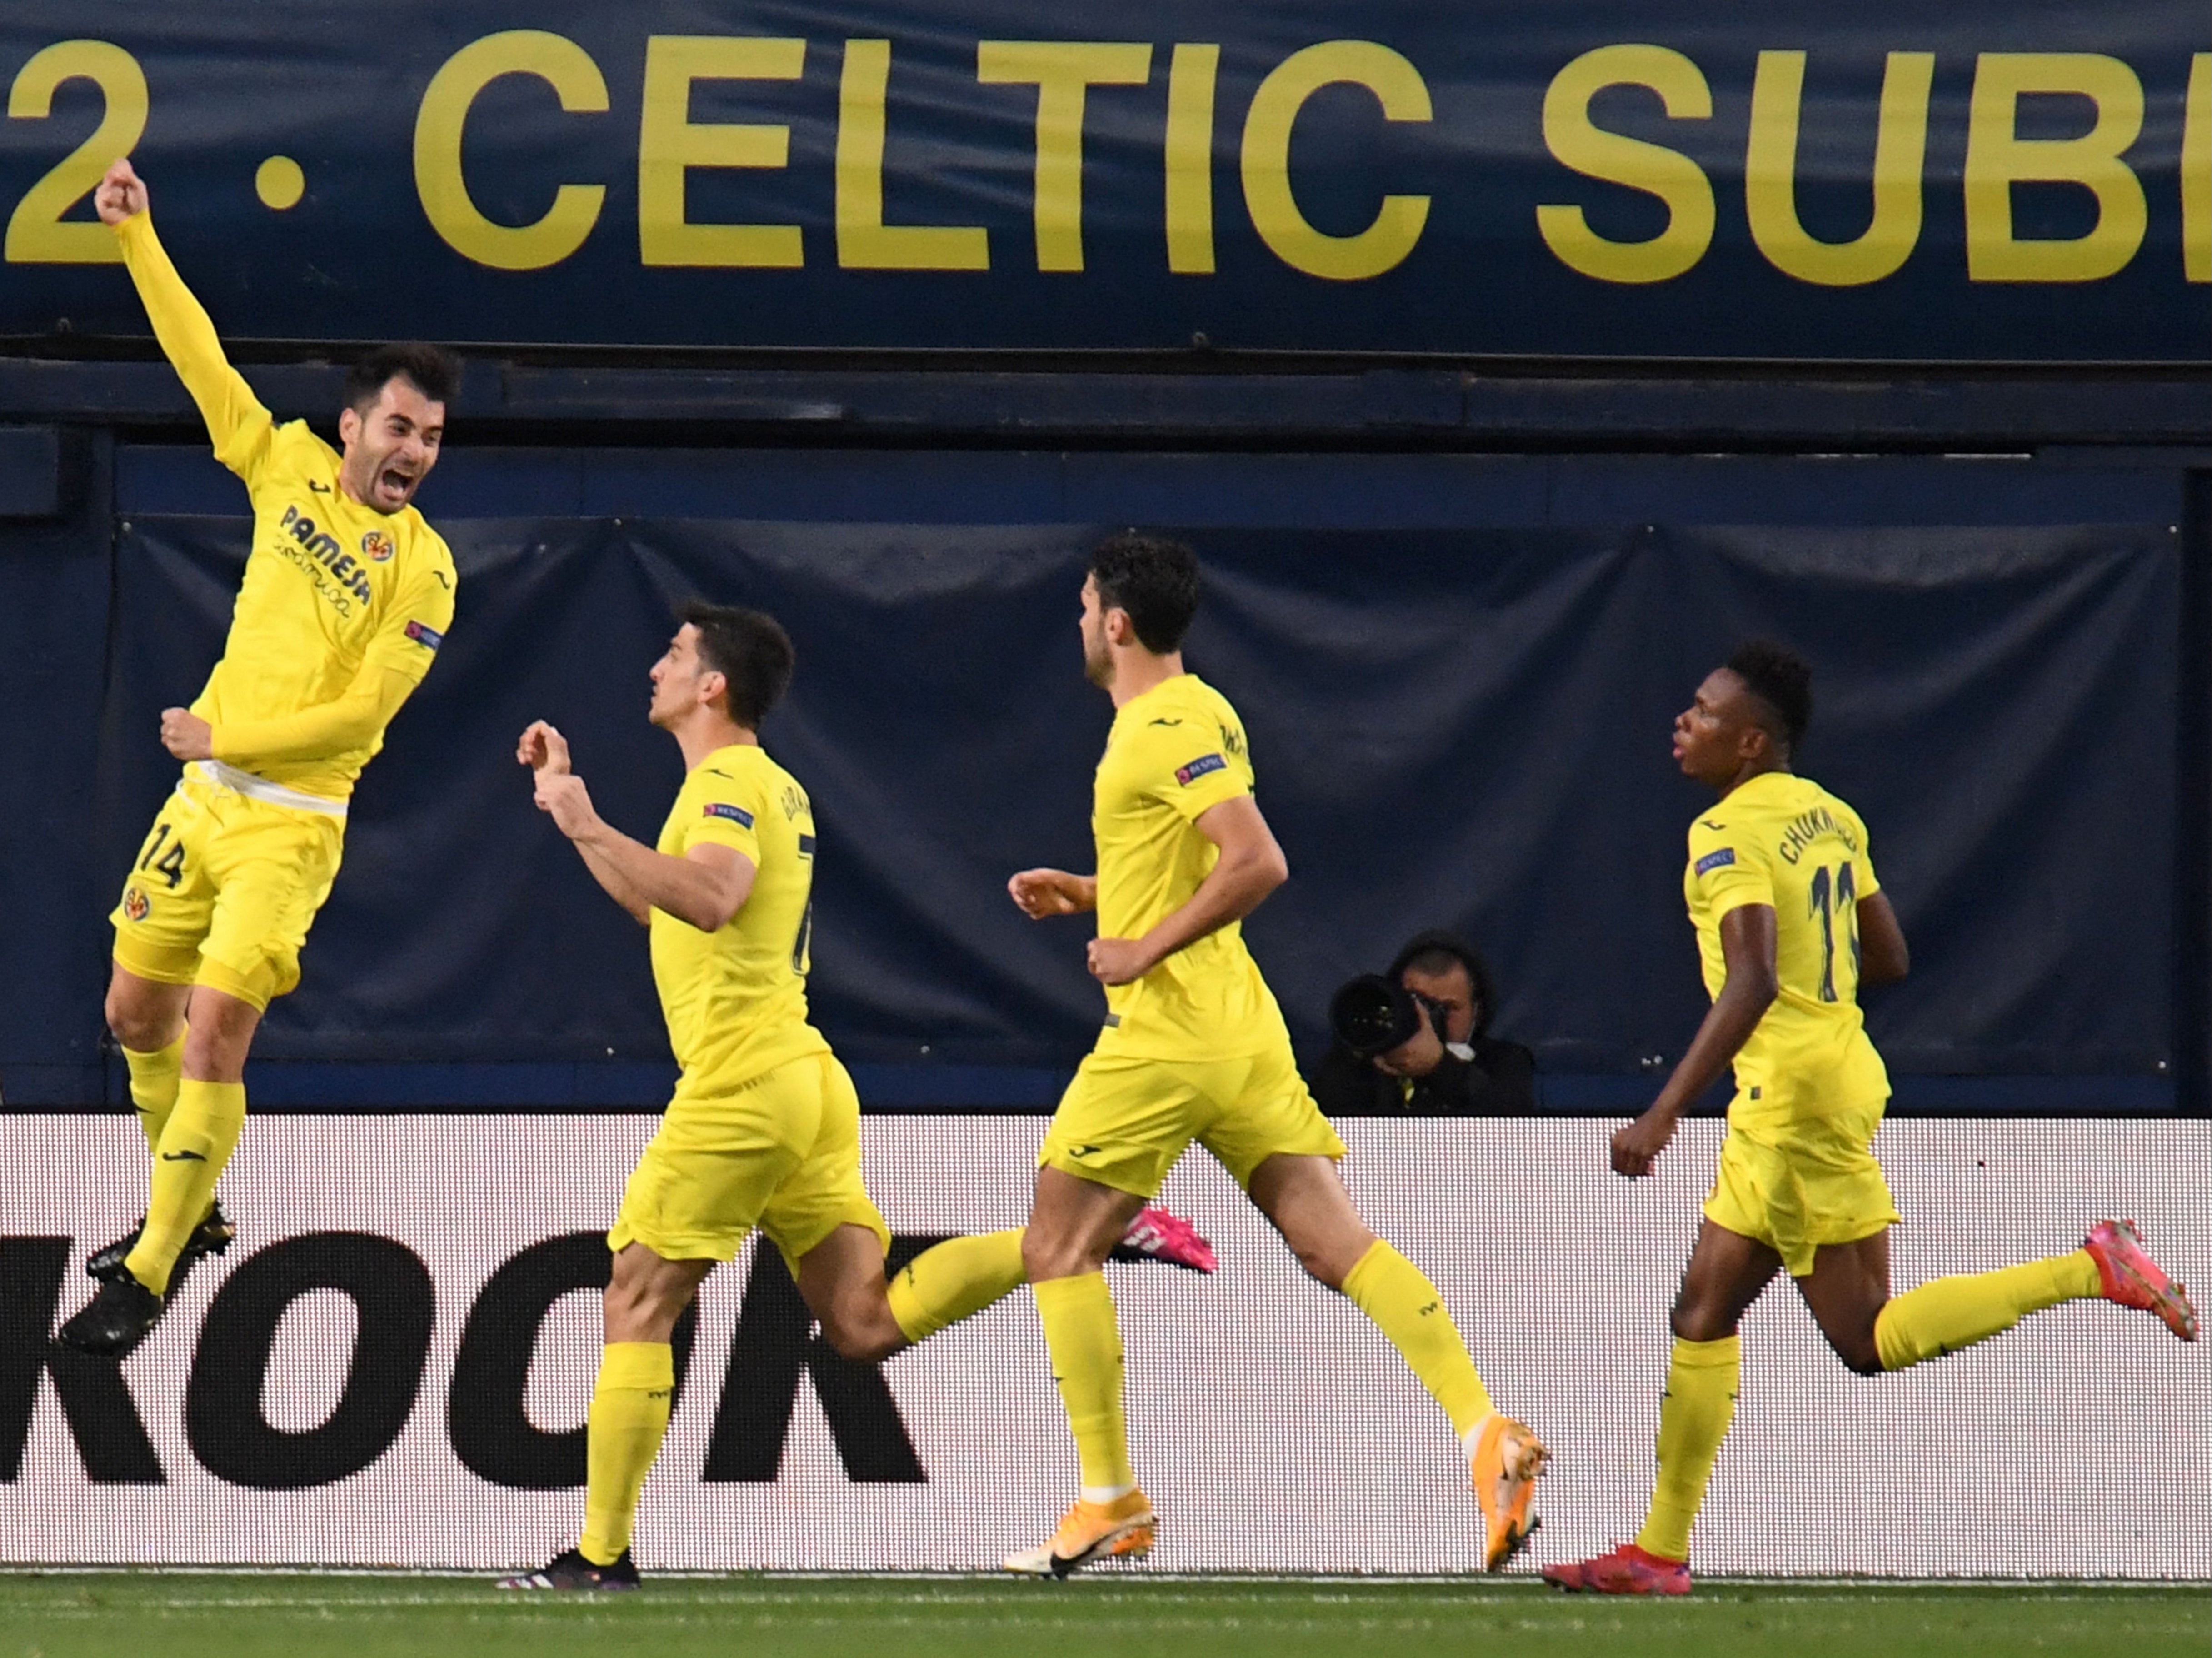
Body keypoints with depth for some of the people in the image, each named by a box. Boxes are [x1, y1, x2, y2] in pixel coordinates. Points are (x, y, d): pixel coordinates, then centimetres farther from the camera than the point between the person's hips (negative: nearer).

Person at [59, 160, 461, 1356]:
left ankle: (149, 1276, -8)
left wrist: (227, 736, -13)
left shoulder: (422, 572, -11)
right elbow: (200, 358, 4)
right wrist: (136, 237, -1)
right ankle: (188, 1213, 34)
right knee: (137, 1012, 14)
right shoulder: (288, 468, 2)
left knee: (214, 1035, -14)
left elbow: (363, 709, -15)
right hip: (202, 801, 6)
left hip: (292, 822, -6)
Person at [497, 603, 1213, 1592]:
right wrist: (568, 800, 28)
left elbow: (709, 898, -30)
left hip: (741, 1083, -9)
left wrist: (591, 828, -28)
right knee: (866, 1326, 3)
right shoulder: (770, 787, 21)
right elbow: (650, 900, 33)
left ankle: (601, 1553, -2)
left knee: (638, 1302, -2)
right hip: (803, 1082, 9)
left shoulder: (730, 783, -9)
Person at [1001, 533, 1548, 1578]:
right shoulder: (1183, 716, 17)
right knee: (1336, 1243, -1)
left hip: (1167, 1035, -9)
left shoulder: (1172, 726, -13)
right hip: (1236, 1028, 9)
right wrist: (1084, 894, 21)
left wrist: (1147, 947, -20)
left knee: (1059, 1248, 1)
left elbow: (1257, 864, -24)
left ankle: (1110, 1503, 1)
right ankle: (1486, 1434, -15)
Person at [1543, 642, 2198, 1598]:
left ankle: (2092, 1271, -10)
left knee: (1871, 1341, -5)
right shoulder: (1829, 816, 11)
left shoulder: (1730, 835, -15)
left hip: (1797, 1094, -10)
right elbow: (1889, 959, 16)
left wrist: (1665, 1113, -29)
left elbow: (1753, 983, -27)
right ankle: (1660, 1553, 11)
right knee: (1704, 1314, 10)